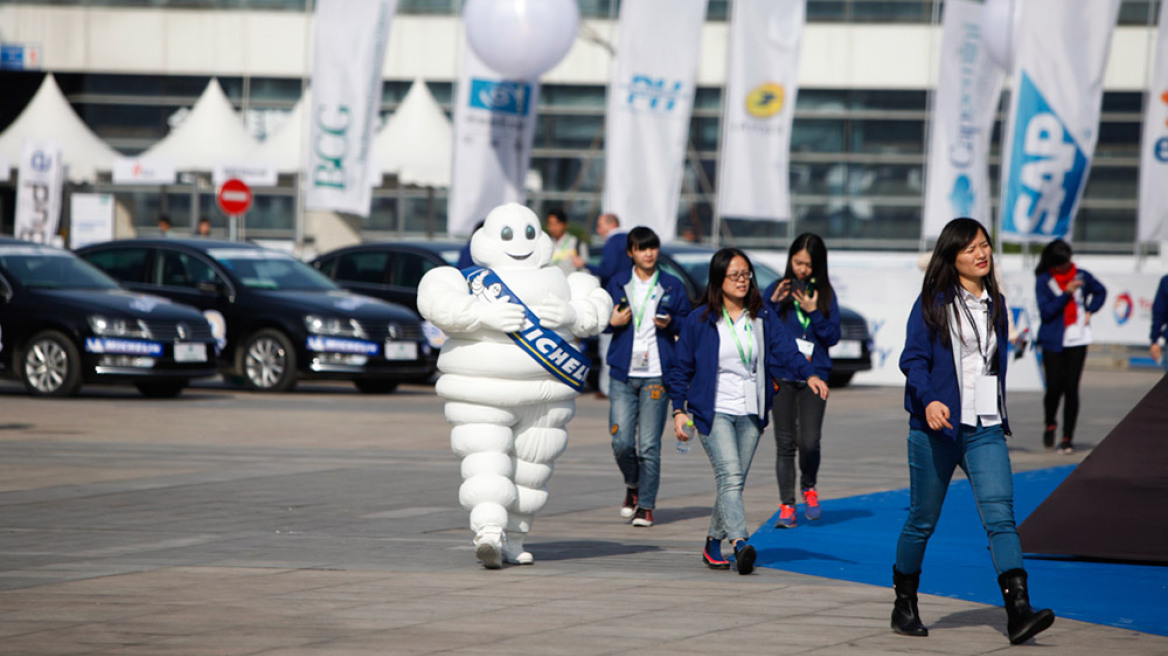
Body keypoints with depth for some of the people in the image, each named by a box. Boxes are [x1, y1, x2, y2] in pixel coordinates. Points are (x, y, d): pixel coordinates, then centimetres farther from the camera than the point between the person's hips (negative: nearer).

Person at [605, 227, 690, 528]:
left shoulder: (672, 286, 6)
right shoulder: (618, 284, 9)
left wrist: (671, 323, -11)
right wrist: (612, 322, -7)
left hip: (656, 375, -1)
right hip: (623, 374, 1)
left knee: (649, 445, -4)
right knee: (621, 443, -4)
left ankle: (646, 505, 4)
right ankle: (633, 486, 24)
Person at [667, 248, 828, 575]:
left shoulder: (763, 318, 7)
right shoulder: (699, 321, -1)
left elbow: (785, 349, -6)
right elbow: (681, 368, 4)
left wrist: (809, 373, -24)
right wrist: (679, 410, -2)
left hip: (750, 413, 4)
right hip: (713, 412, -4)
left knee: (734, 482, 7)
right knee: (730, 477, -19)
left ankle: (713, 544, 23)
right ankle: (740, 543, -32)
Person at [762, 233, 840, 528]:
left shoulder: (825, 294, 5)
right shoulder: (777, 288, 3)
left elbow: (833, 336, 1)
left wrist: (813, 312, -12)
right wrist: (773, 303, -13)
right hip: (782, 376, 0)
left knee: (809, 441, -9)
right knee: (785, 443, 0)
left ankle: (809, 488, 20)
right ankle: (786, 506, 9)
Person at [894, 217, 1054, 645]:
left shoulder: (995, 302, 13)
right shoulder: (933, 303, -3)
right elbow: (913, 358, -9)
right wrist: (929, 400, -26)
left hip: (984, 430, 4)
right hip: (937, 426, -3)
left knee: (1000, 515, -12)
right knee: (923, 521, 6)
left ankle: (1019, 612, -21)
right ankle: (904, 605, 23)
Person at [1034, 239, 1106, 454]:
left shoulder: (1081, 276, 4)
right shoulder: (1043, 281, -4)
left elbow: (1100, 291, 23)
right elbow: (1045, 311, -12)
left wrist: (1090, 310, 9)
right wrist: (1066, 293, -18)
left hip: (1077, 341, 2)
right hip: (1053, 342, -2)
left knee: (1071, 388, -3)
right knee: (1054, 387, -5)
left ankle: (1068, 438, 5)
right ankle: (1050, 424, 25)